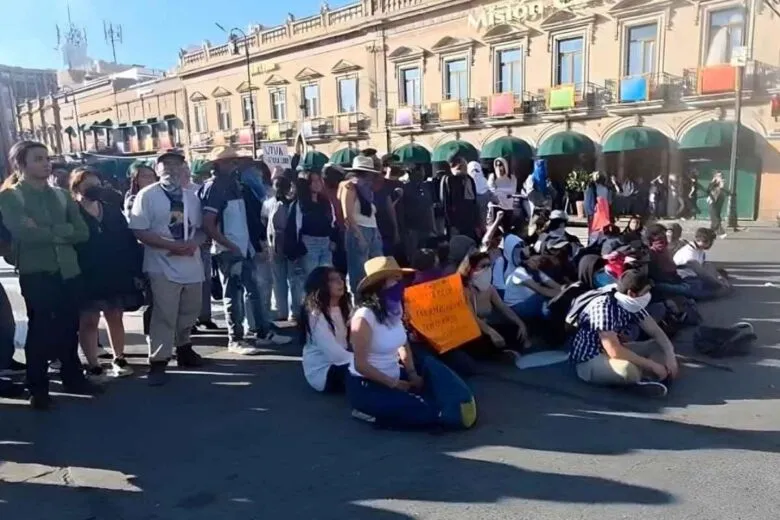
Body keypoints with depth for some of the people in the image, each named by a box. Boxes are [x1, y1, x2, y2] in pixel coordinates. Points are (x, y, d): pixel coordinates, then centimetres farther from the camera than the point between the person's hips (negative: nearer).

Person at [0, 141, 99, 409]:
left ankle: (73, 377, 27)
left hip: (69, 271, 4)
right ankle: (37, 388, 16)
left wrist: (46, 232, -11)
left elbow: (83, 232, 0)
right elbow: (24, 234, -18)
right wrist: (61, 232, -9)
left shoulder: (62, 195, 12)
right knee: (40, 330, 3)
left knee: (70, 328, 12)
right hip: (36, 274, -4)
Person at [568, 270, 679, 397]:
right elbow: (614, 352, -33)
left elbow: (656, 332, 4)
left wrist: (670, 355, -14)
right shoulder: (603, 307, -28)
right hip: (589, 360, -9)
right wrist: (652, 365, -26)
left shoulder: (633, 304, -3)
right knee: (629, 370, -37)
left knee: (660, 347, 1)